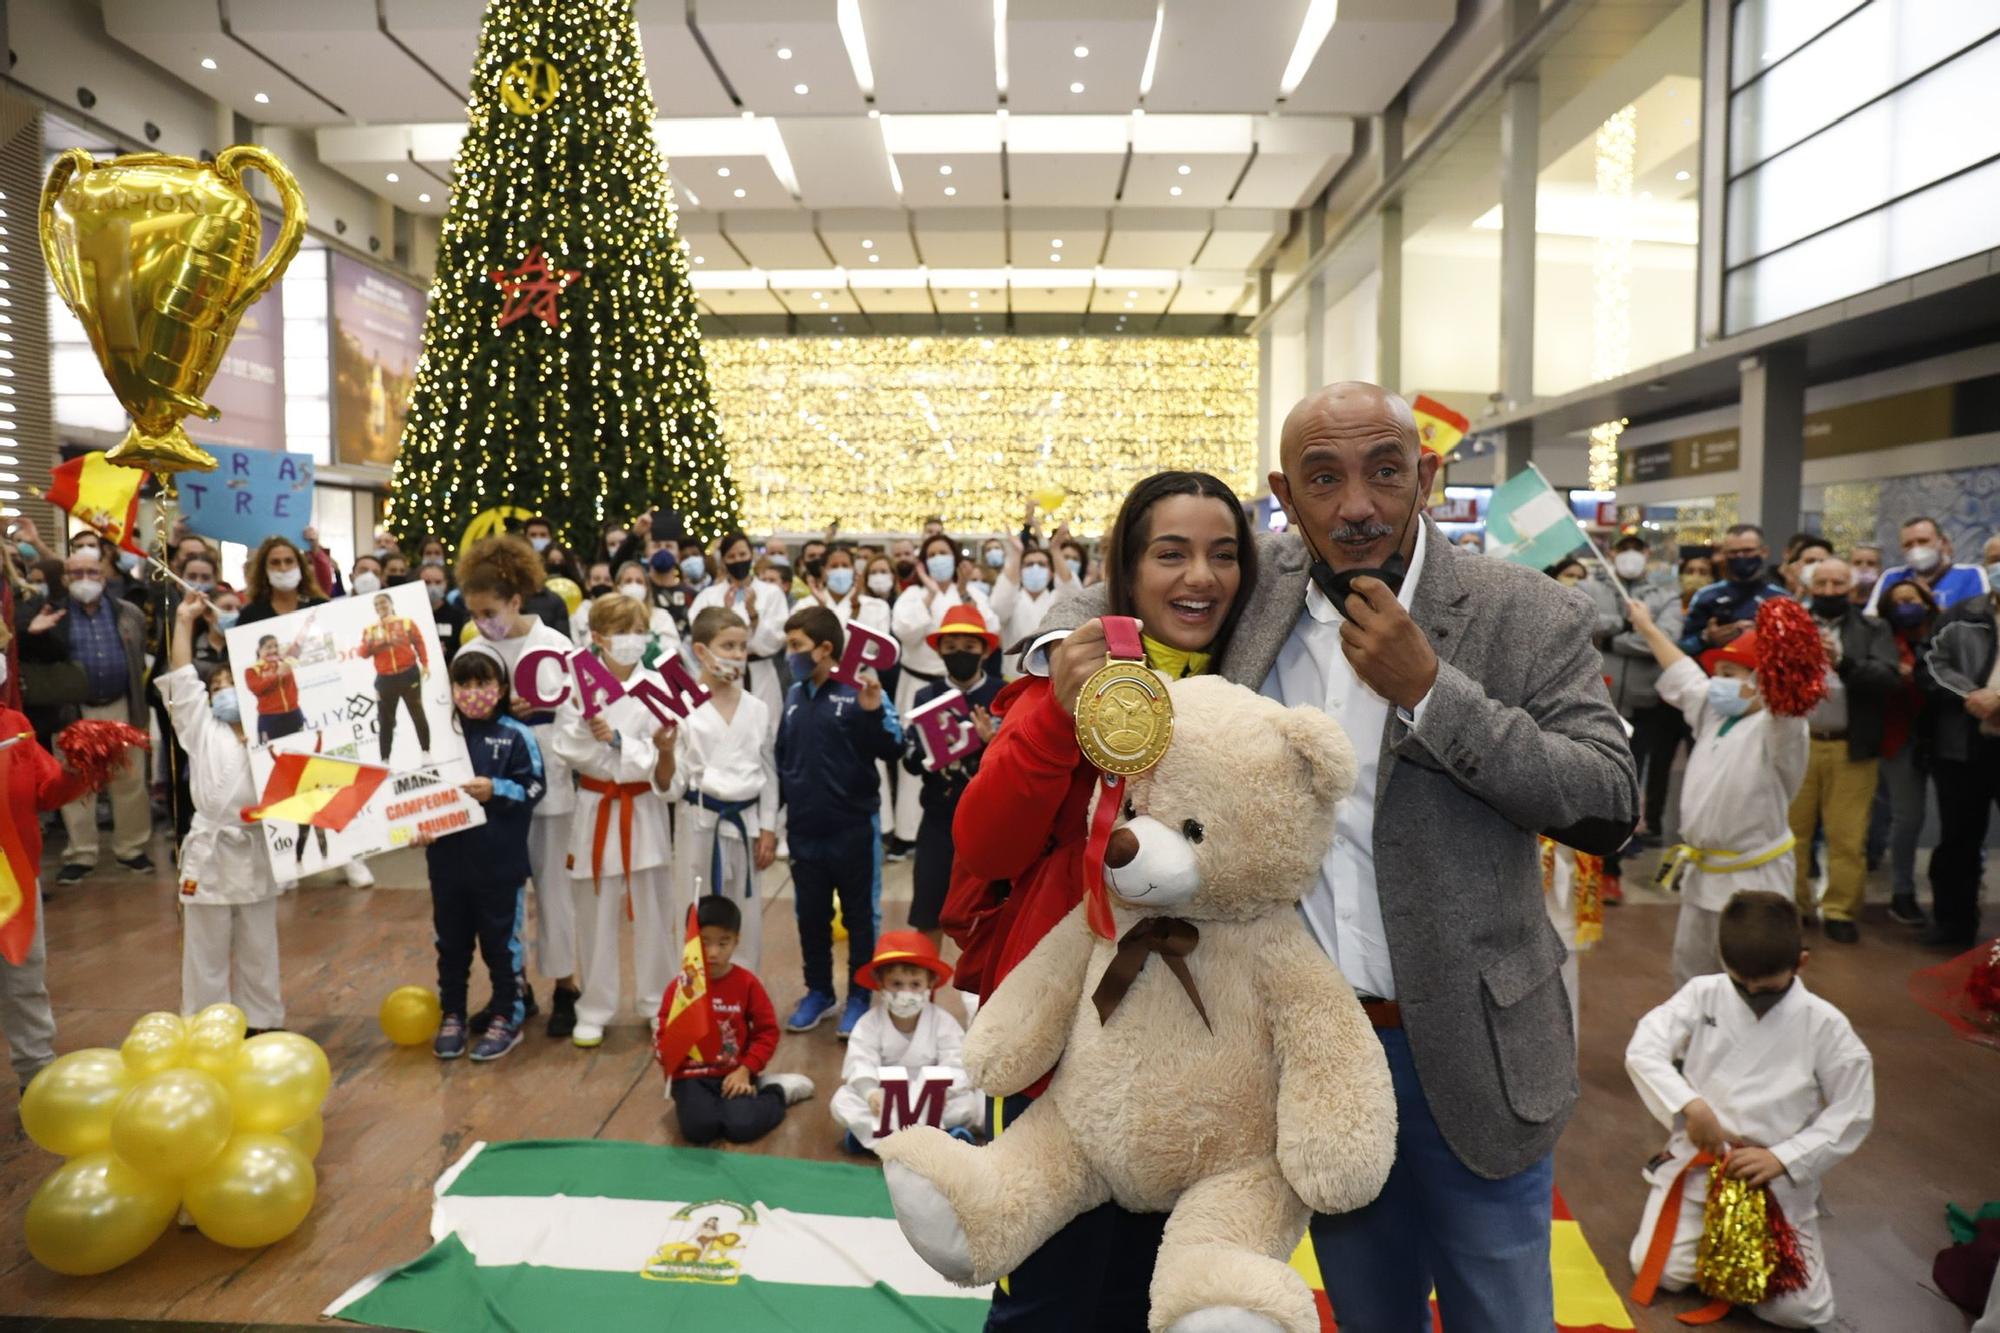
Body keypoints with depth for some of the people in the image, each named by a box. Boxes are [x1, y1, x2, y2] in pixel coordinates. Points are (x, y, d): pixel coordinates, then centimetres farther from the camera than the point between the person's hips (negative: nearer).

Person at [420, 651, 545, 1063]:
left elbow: (533, 789, -9)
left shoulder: (516, 736, -7)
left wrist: (495, 790, -22)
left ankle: (507, 1017, 21)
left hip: (500, 862, -3)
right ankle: (452, 1016, 30)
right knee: (451, 941, 15)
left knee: (501, 940, 9)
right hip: (448, 859, 3)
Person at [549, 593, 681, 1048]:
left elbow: (663, 771, -6)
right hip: (596, 809, 0)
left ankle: (658, 1005, 24)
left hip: (645, 810, 1)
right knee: (595, 915, 8)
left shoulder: (657, 685, -3)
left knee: (653, 912, 9)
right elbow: (567, 747, -12)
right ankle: (594, 1011, 22)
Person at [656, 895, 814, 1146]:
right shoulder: (680, 986, -4)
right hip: (692, 1076, 0)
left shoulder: (747, 982, -3)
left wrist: (745, 1071, -9)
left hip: (734, 1074, 0)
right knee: (699, 1127, -27)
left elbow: (767, 1031, 1)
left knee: (742, 1126, -23)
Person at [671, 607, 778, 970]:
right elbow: (673, 779, -6)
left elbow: (769, 772, 8)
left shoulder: (756, 709, 4)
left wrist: (768, 829, 5)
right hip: (700, 822, -3)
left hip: (745, 821, 4)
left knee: (746, 915, 12)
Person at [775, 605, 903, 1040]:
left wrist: (872, 713, -32)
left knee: (860, 915, 9)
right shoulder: (795, 695, 6)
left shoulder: (860, 691, -11)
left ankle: (859, 997, 22)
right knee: (810, 914, 16)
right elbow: (782, 756, 15)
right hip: (804, 829, 5)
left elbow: (892, 749, -16)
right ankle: (818, 991, 32)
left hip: (854, 826, -5)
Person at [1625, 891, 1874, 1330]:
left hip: (1780, 1181, 0)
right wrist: (1687, 1105, -25)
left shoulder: (1825, 1025, -7)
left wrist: (1782, 1158, -13)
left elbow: (1852, 1113, -3)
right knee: (1663, 1272, -10)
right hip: (1698, 1161, 1)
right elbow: (1643, 1051, -9)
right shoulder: (1703, 994, -5)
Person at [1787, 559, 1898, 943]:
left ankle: (1841, 912, 12)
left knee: (1848, 837, 2)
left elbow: (1888, 678, -9)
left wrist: (1843, 662, -25)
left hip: (1851, 748, -1)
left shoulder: (1873, 631, 6)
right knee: (1790, 832, 5)